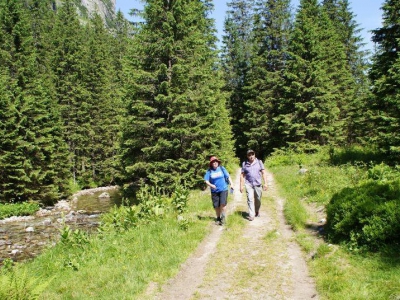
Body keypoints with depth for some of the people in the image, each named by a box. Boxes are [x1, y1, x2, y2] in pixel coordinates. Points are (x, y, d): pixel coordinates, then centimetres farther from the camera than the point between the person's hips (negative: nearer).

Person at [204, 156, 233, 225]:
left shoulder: (222, 168, 1)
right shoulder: (209, 171, -1)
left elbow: (228, 176, 6)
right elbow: (206, 180, -2)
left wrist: (231, 184, -4)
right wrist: (211, 185, -20)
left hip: (223, 189, -1)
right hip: (214, 191, 1)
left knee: (223, 204, -13)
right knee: (216, 206, 5)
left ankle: (223, 217, 6)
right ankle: (218, 218, 25)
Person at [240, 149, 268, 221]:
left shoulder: (259, 162, 2)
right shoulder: (244, 164, 3)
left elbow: (264, 173, 3)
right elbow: (242, 175, 7)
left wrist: (265, 183, -5)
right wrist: (241, 186, 2)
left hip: (258, 184, 1)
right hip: (248, 184, -1)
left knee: (258, 199, 9)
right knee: (250, 199, -10)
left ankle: (257, 211, 34)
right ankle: (251, 215, -9)